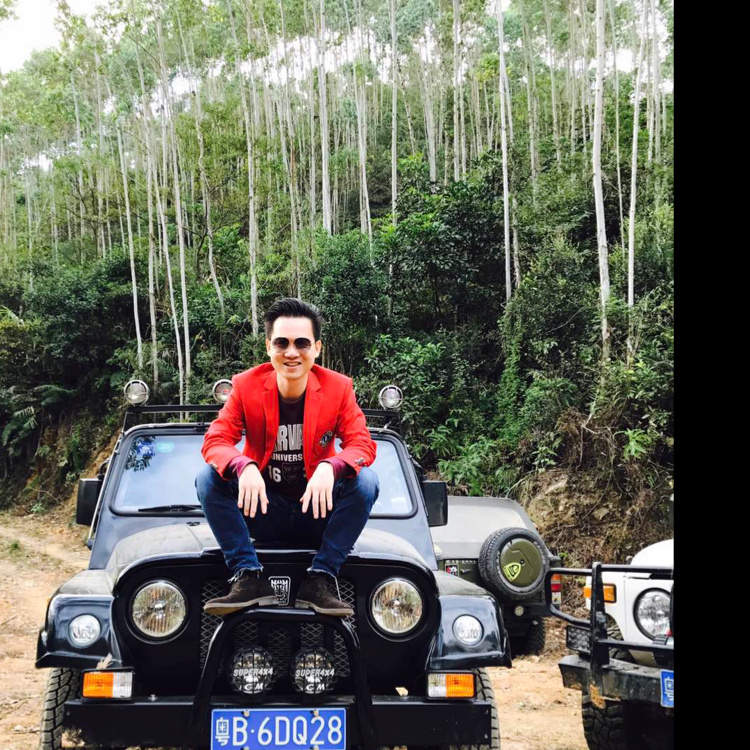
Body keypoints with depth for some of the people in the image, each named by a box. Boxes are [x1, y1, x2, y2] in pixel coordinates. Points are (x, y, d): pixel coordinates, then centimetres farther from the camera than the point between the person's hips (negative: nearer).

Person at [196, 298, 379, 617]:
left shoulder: (338, 388, -8)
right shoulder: (246, 386, -8)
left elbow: (362, 444, -16)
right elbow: (215, 440, -15)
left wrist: (330, 468, -39)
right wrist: (244, 467, -39)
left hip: (317, 511, 0)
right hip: (264, 510, 0)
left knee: (366, 480, -27)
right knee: (208, 477, -23)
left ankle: (320, 579, -21)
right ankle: (250, 578, -22)